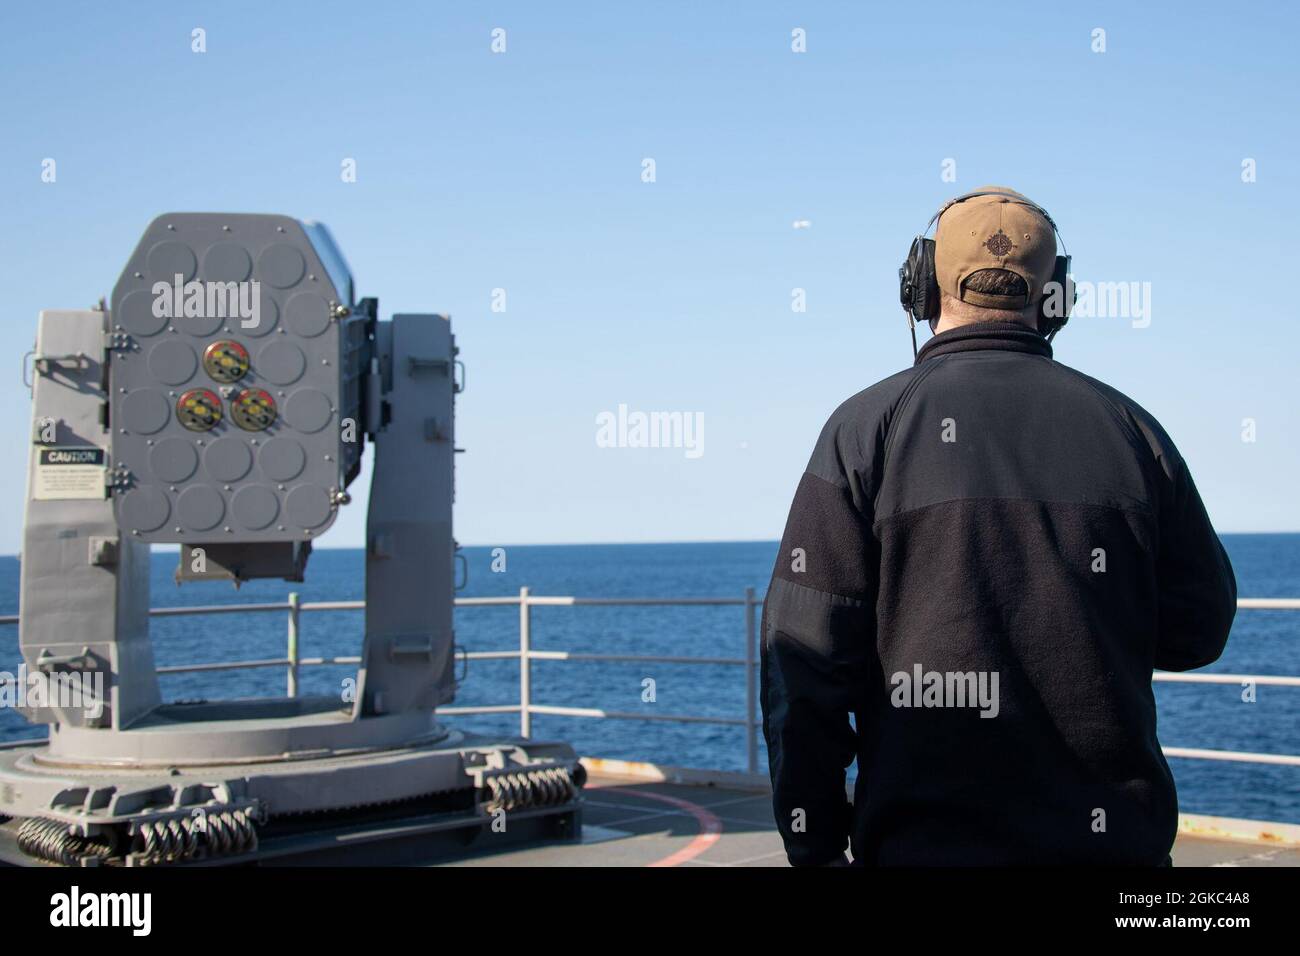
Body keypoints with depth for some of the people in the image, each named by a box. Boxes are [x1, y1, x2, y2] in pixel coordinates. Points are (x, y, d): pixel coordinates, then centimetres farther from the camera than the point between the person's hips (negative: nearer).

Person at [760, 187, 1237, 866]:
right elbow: (1198, 630, 8)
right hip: (1113, 837, 3)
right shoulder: (1128, 426, 4)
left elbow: (805, 650, -8)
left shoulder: (868, 426, -4)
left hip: (926, 838, -2)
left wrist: (813, 845, -1)